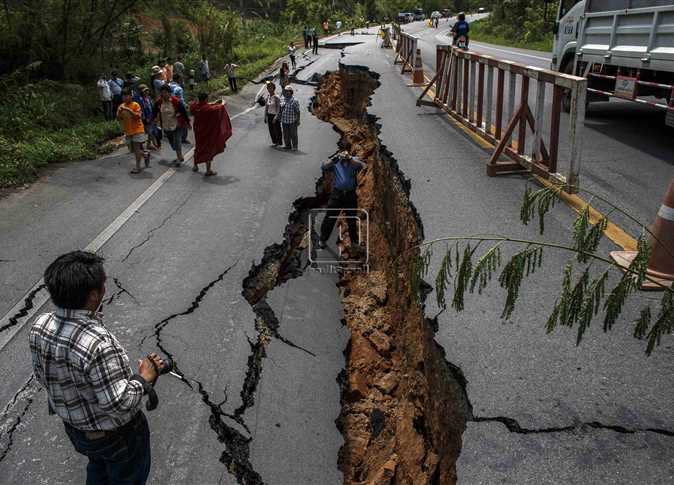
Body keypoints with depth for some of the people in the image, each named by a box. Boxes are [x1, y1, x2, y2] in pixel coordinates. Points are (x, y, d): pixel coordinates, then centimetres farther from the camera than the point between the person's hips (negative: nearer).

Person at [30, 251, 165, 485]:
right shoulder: (97, 343, -41)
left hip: (73, 426, 6)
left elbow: (42, 375, 0)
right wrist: (144, 377, -20)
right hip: (115, 436, -6)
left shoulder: (39, 327, -18)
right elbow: (120, 406, -34)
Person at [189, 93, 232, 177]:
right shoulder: (207, 109, -26)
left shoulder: (195, 106, -9)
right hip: (207, 132, -6)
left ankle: (195, 166, 37)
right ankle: (208, 170, 11)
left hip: (198, 132, 6)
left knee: (198, 147, 24)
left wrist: (214, 103, 16)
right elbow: (220, 107, -13)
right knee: (209, 149, 6)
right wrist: (222, 103, 9)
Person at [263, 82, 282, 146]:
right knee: (271, 129, 11)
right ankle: (274, 142, 24)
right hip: (269, 115, 6)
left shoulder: (276, 97, -15)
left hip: (275, 115, -6)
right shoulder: (268, 96, 5)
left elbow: (278, 108, -16)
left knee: (277, 129, 3)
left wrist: (276, 117, -20)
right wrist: (265, 116, 11)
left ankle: (279, 142, 16)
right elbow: (266, 107, 12)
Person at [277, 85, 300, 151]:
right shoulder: (282, 100, 8)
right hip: (284, 121, 5)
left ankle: (294, 147, 12)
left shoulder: (295, 101, -9)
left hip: (292, 121, -5)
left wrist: (298, 120, -10)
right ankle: (288, 145, 23)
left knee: (293, 134, 2)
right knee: (286, 134, 11)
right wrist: (279, 117, 15)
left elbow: (297, 111, -8)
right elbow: (280, 110, 17)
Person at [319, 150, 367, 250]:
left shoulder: (354, 161, 4)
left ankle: (354, 241, 29)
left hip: (351, 194, 1)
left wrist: (350, 158, -21)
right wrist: (336, 157, -20)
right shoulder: (335, 163, 4)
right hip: (337, 194, -1)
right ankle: (323, 240, 15)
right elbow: (324, 167, -12)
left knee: (351, 219, 13)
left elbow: (363, 166, -15)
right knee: (330, 218, 3)